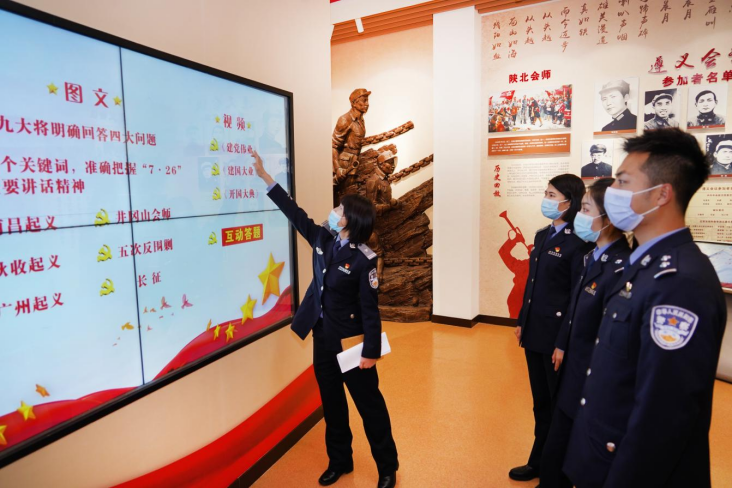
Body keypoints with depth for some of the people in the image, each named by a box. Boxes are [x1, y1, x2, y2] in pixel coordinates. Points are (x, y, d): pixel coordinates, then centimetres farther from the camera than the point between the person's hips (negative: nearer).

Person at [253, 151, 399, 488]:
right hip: (323, 336, 7)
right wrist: (265, 177, 5)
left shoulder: (363, 259, -19)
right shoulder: (322, 239, 0)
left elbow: (370, 309, -18)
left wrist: (370, 351, -18)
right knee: (331, 403, 19)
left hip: (351, 340, -7)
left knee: (369, 404, 9)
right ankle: (340, 460, 39)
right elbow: (296, 214, 5)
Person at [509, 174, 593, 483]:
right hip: (534, 332, 8)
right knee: (541, 402, 20)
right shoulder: (542, 235, 9)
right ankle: (539, 462, 37)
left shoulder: (577, 242, -15)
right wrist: (522, 321, 14)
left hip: (558, 335, -8)